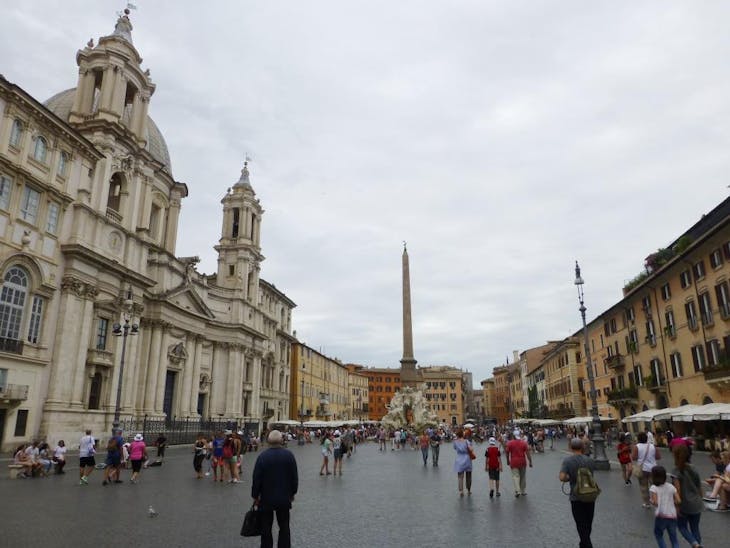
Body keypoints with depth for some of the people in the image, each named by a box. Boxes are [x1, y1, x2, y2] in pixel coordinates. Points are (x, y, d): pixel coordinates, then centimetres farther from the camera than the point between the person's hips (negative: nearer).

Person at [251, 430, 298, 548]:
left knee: (266, 529, 11)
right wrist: (292, 493, 11)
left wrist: (255, 496, 4)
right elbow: (294, 476, -3)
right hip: (284, 498, 1)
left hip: (266, 499, -1)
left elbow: (256, 479, -9)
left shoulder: (262, 456, -13)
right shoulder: (289, 455, -9)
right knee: (284, 527, 13)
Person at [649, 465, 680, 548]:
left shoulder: (653, 488, -4)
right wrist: (670, 501, 19)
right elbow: (679, 501, 2)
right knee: (674, 539, 17)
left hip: (661, 516, -3)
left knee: (658, 534, 22)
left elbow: (655, 503, -15)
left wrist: (651, 501, 5)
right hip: (672, 516, 4)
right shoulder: (671, 486, 8)